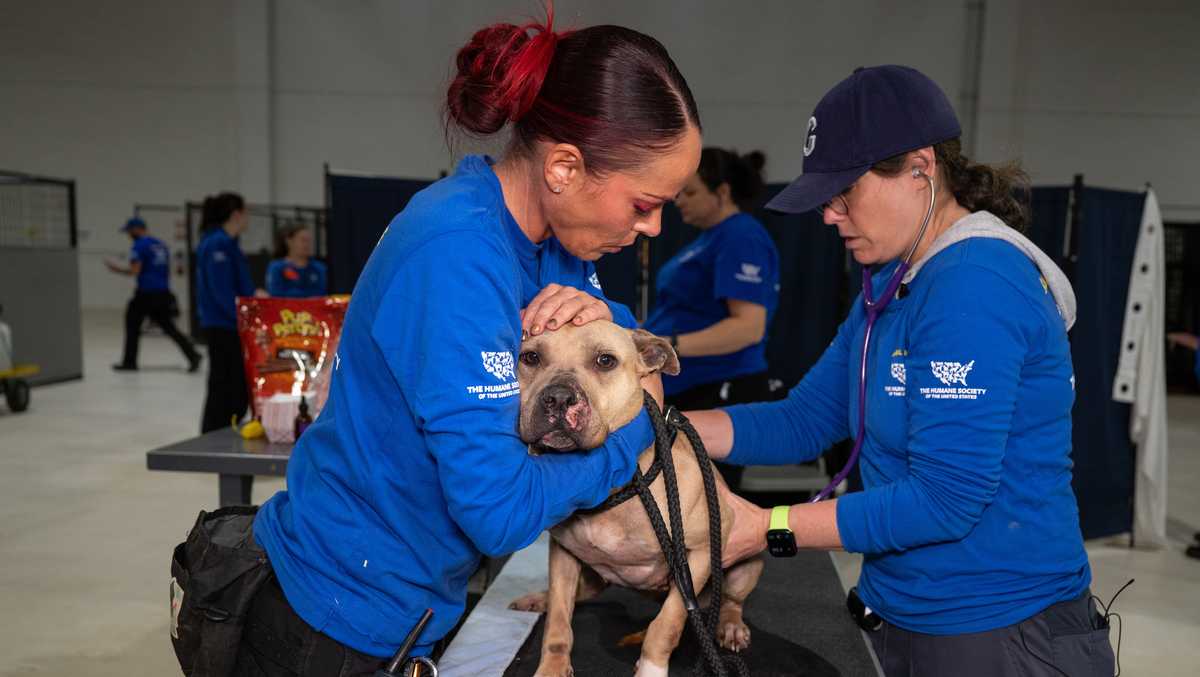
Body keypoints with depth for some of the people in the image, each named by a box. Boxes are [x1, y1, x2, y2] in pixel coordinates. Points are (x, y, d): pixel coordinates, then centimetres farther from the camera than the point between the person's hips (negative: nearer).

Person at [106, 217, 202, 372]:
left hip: (146, 293, -7)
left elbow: (134, 270, -14)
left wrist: (116, 268, 2)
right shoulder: (161, 245, 17)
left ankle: (129, 362, 13)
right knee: (168, 326, 6)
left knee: (132, 324, 8)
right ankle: (193, 355, -8)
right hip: (163, 293, 7)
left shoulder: (140, 245, -7)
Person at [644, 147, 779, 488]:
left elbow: (749, 326, -25)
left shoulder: (741, 238, -14)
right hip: (688, 390, 10)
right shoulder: (713, 237, 16)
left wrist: (671, 345, -31)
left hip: (720, 394, -10)